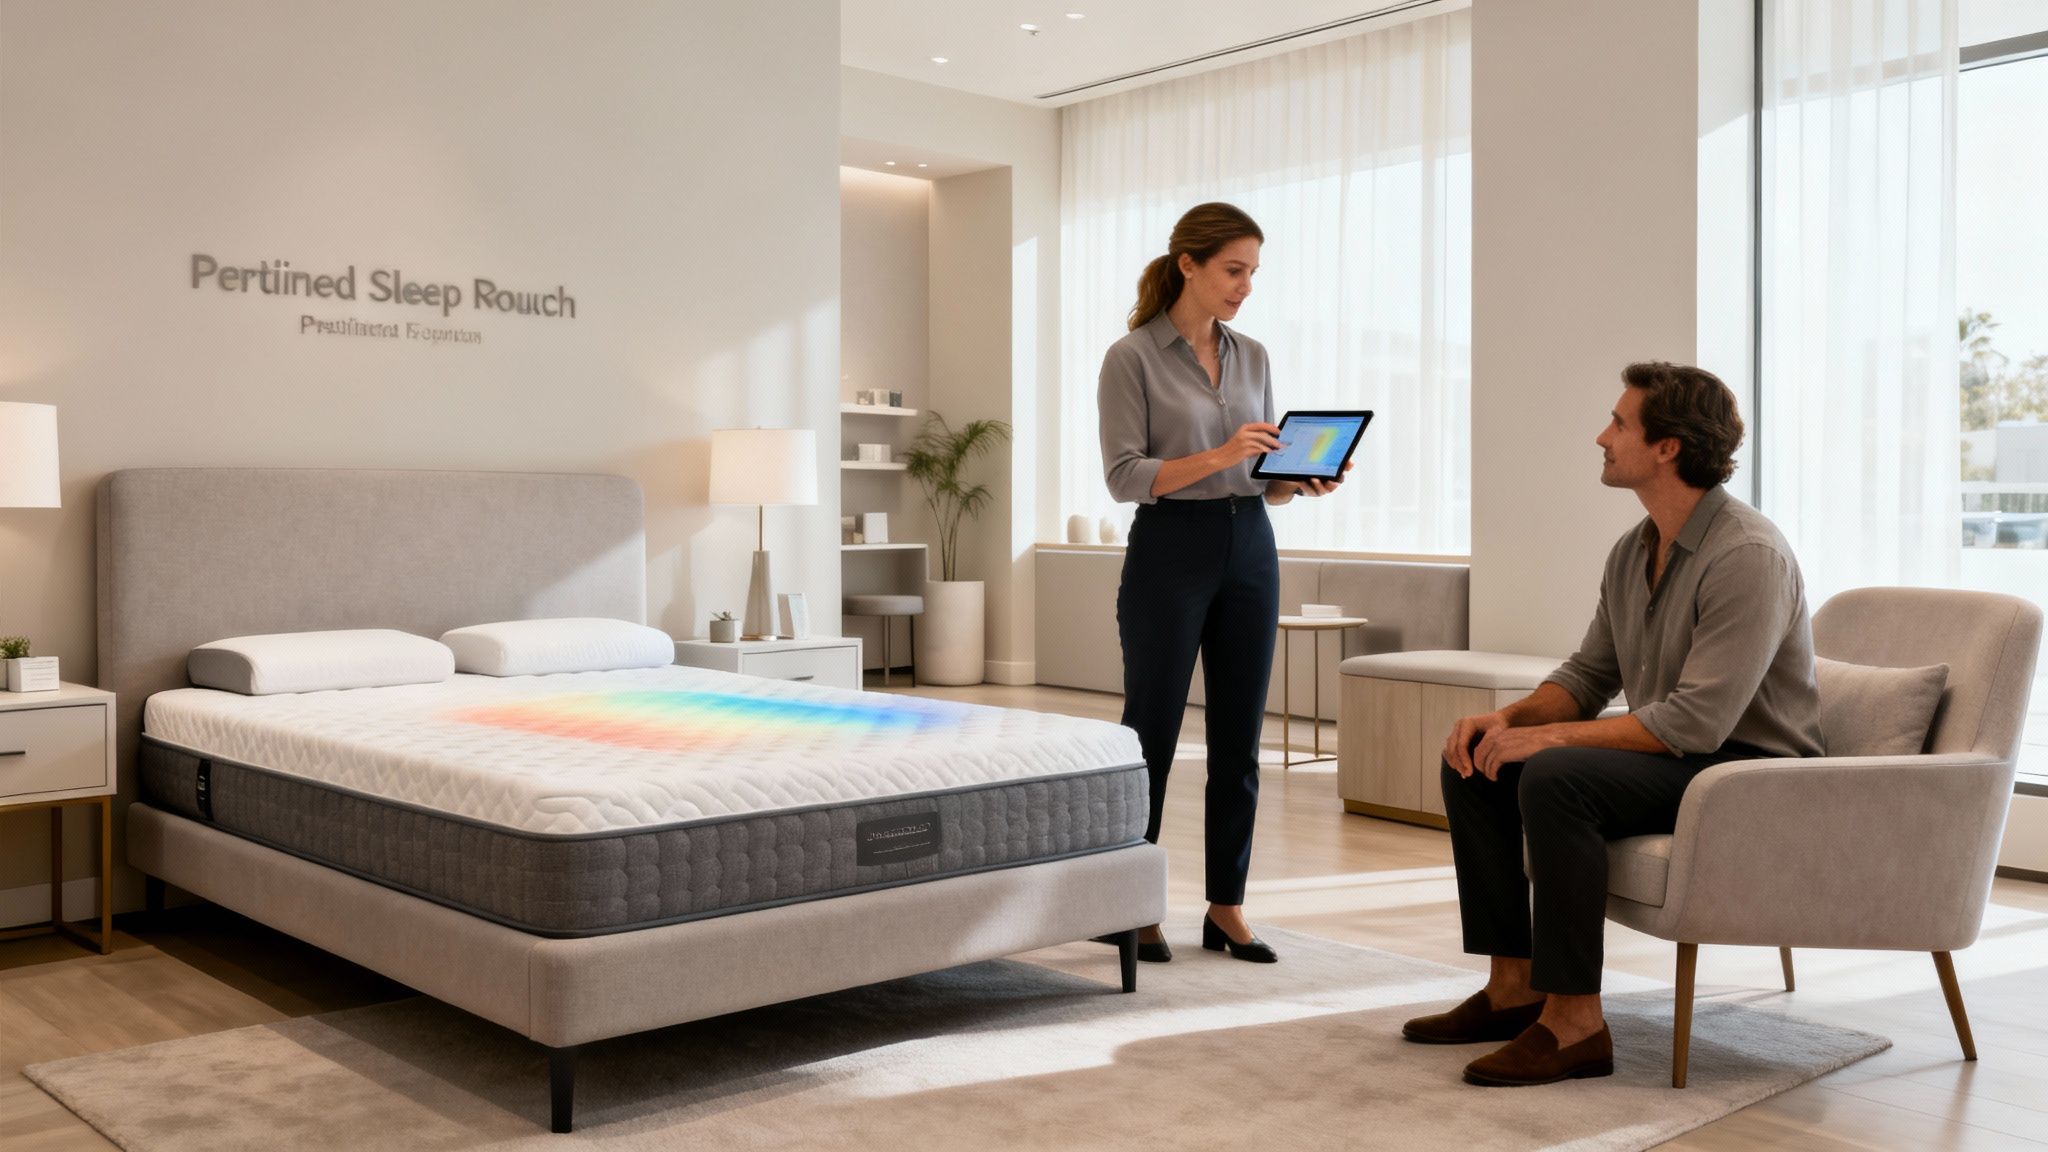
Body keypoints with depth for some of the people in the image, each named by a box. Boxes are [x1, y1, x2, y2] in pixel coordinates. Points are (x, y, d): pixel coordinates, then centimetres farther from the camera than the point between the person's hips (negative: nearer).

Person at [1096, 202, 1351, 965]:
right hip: (1169, 552, -5)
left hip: (1249, 550, 6)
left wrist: (1301, 481, -8)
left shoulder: (1253, 357, 11)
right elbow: (1125, 476, -13)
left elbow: (1264, 476, 13)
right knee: (1151, 733, 3)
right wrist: (1216, 457, -24)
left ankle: (1226, 908, 18)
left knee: (1239, 739, 7)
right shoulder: (1132, 357, -6)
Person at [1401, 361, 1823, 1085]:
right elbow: (1589, 674, 14)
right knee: (1474, 762, -1)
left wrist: (1547, 736, -25)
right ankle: (1514, 985, 3)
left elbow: (1697, 720, -29)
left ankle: (1574, 1022, -23)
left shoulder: (1748, 556, -22)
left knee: (1555, 777, -32)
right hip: (1670, 756, 9)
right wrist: (1510, 718, -6)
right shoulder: (1633, 550, 8)